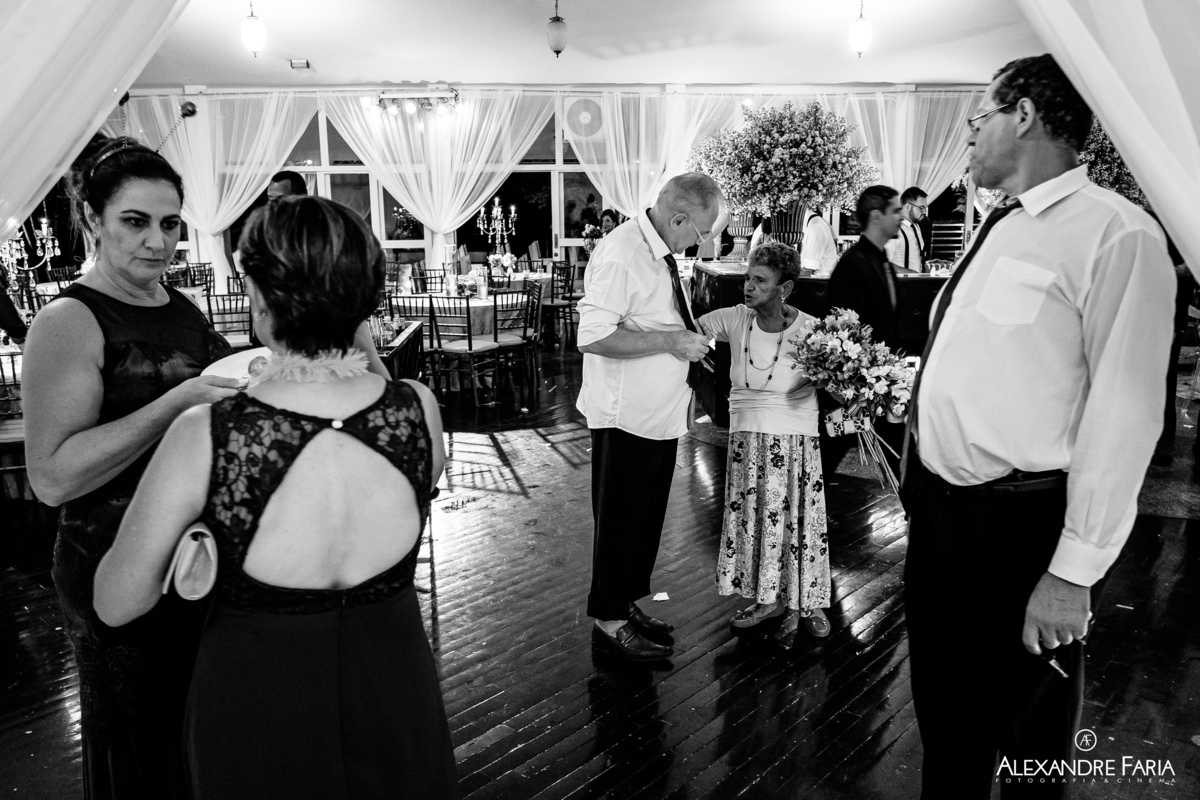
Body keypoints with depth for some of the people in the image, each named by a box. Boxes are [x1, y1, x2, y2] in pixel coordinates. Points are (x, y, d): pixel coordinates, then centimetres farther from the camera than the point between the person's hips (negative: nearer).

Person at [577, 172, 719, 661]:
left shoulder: (663, 254, 9)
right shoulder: (620, 253, -20)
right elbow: (594, 336, -27)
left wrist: (690, 337, 7)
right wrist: (669, 340, -24)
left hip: (661, 414, 9)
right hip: (626, 416, -9)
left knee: (648, 516, 19)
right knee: (620, 520, 5)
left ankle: (627, 603, 36)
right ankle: (609, 620, 22)